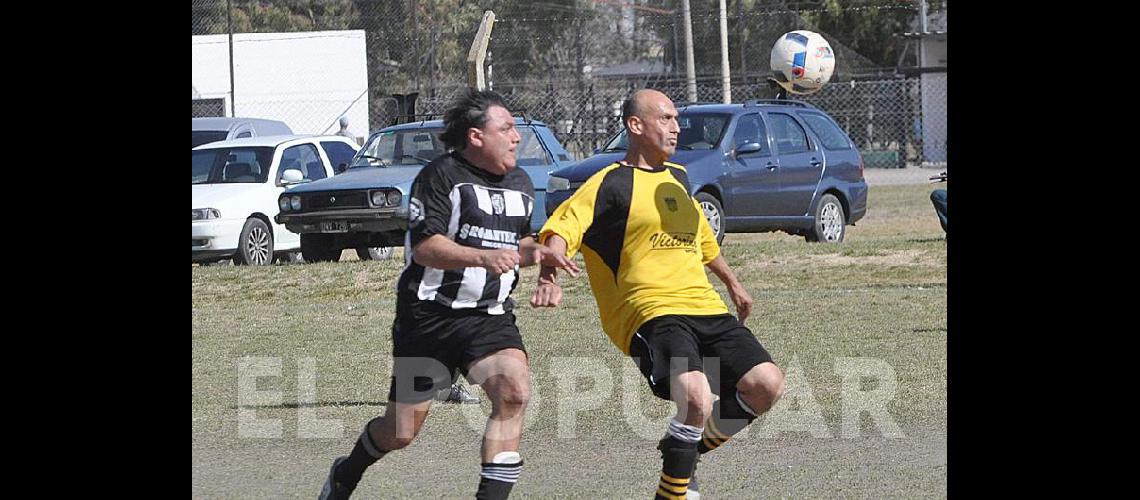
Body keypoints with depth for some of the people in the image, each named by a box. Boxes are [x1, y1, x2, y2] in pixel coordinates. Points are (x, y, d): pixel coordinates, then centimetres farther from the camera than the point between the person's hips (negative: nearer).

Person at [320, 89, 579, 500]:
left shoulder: (520, 185, 13)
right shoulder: (440, 176, -10)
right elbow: (424, 246, -19)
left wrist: (536, 252, 7)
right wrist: (484, 257, -32)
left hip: (490, 316, 5)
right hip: (430, 315, -5)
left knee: (514, 391, -24)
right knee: (402, 430, 3)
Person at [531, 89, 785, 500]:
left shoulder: (678, 178, 22)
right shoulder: (610, 184, -2)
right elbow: (561, 231, -16)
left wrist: (732, 283, 50)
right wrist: (549, 277, -35)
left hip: (706, 308, 8)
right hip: (652, 312, -8)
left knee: (767, 384, -10)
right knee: (697, 398, -31)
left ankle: (687, 451, 12)